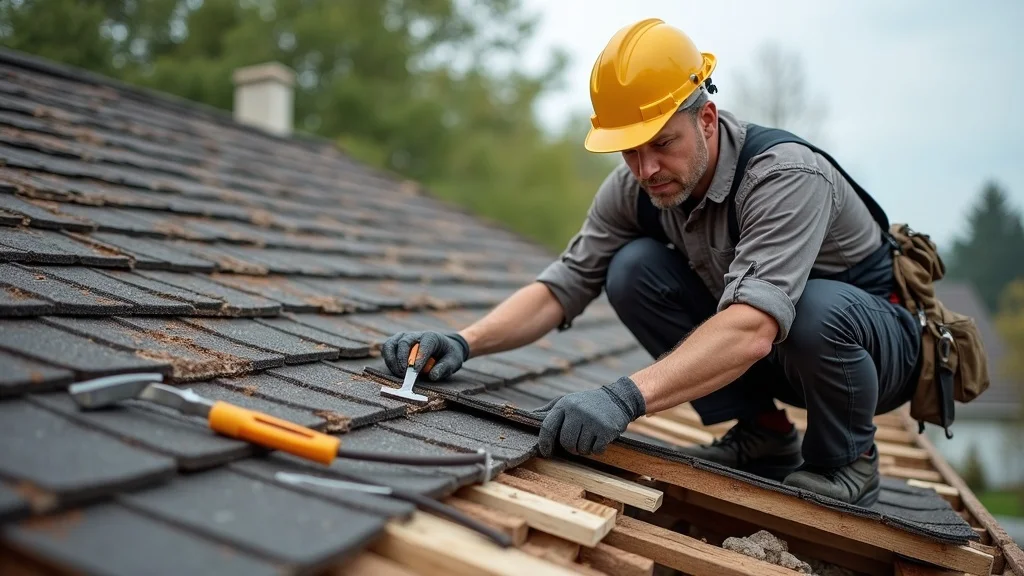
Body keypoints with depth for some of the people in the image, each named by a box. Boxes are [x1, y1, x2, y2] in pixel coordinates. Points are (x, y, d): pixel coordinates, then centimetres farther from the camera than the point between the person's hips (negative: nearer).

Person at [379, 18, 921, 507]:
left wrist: (626, 396, -57)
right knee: (632, 270, -17)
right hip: (756, 344, 5)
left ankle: (845, 458, -6)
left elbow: (751, 331, -46)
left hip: (873, 340, -5)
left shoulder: (786, 176, -33)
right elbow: (561, 287, -14)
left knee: (819, 310, -40)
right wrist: (464, 341, -30)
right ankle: (763, 435, -1)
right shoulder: (633, 188, -14)